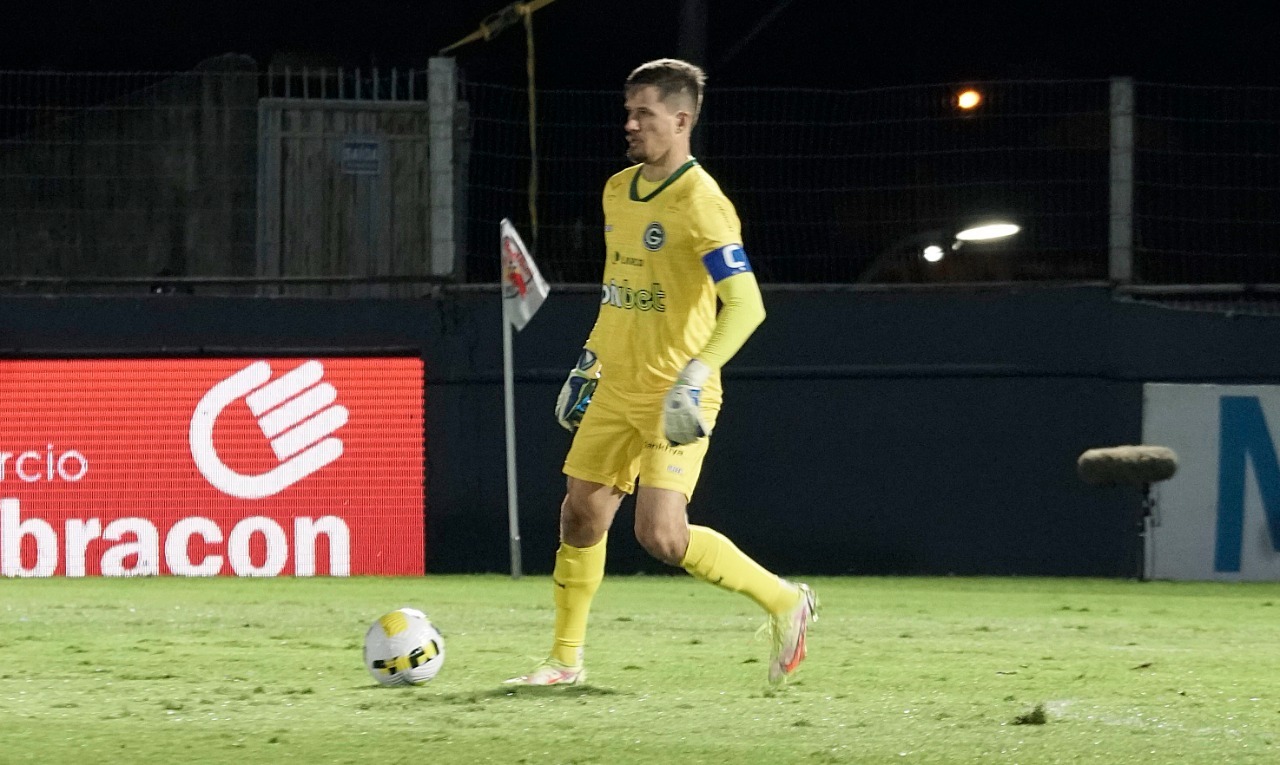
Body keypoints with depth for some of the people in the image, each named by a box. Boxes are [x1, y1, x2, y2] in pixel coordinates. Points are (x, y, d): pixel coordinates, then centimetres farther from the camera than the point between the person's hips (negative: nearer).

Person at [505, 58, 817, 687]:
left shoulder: (700, 204, -17)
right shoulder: (618, 190, 9)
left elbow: (745, 304, -25)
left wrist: (701, 369, -37)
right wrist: (591, 357, 25)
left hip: (675, 398, -8)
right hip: (617, 388, 8)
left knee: (661, 536, -17)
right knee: (582, 514, 7)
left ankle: (783, 602, 2)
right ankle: (565, 659, 19)